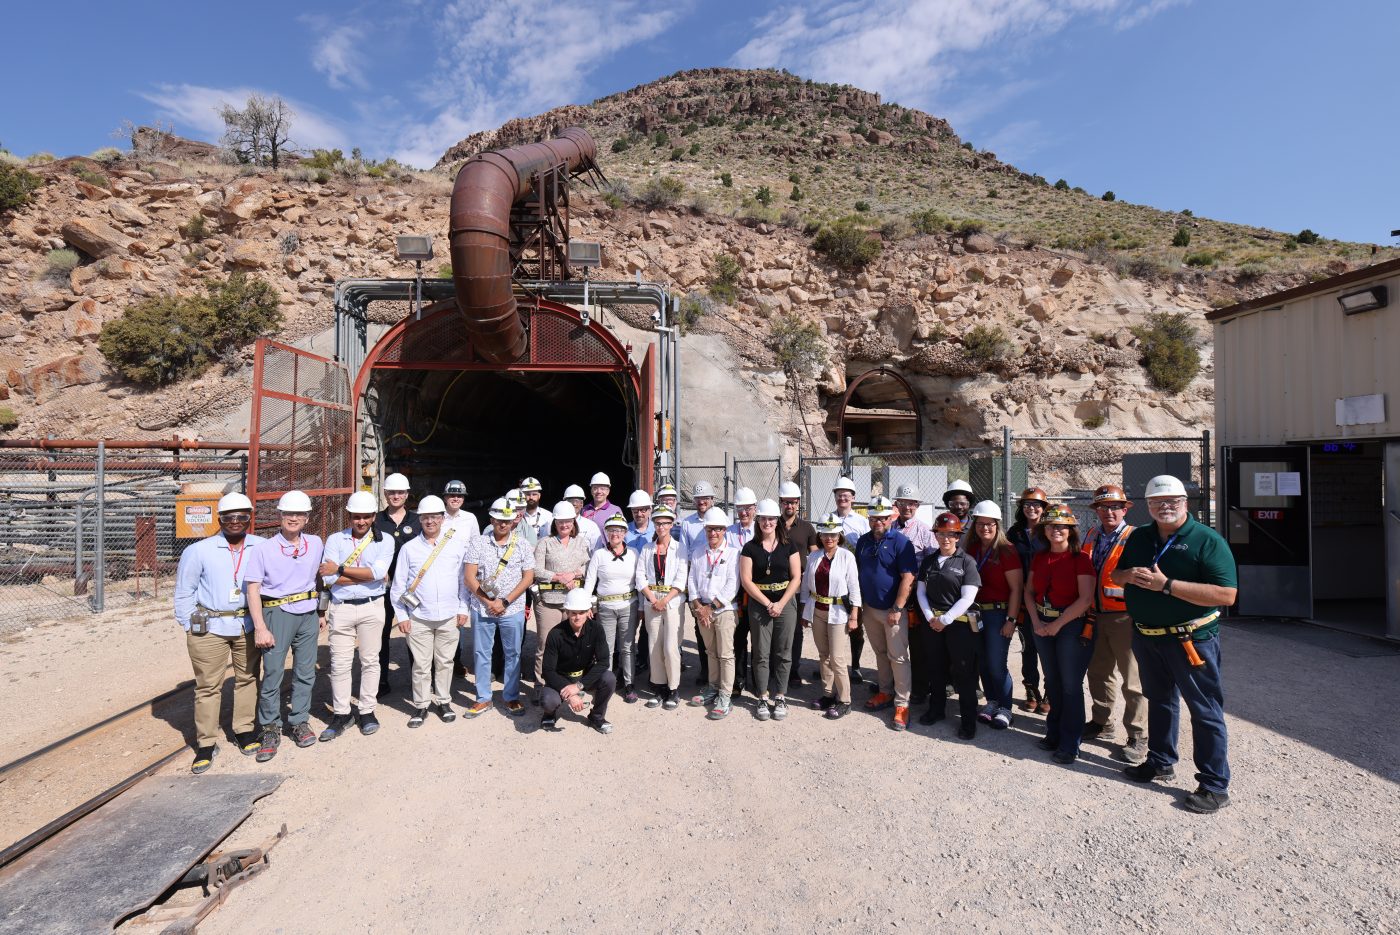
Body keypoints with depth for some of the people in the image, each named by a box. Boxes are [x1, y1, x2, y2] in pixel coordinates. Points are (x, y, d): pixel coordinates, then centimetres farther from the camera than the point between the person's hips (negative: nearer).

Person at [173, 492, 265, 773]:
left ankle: (245, 730, 28)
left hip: (248, 626, 2)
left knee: (247, 678, 12)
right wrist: (190, 627, 0)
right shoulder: (199, 551, -5)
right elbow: (184, 593, 2)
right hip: (209, 628, -2)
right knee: (208, 686, 4)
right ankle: (206, 743, 16)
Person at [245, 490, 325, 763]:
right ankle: (271, 729, 15)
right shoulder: (263, 549, -6)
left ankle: (299, 721, 25)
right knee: (272, 674, -1)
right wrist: (260, 627, -13)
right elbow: (253, 589, -8)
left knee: (305, 673, 10)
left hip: (308, 614, 4)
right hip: (277, 614, -3)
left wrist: (321, 612, 15)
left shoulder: (315, 544, 6)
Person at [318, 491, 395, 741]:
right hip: (341, 608, 0)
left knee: (370, 660, 9)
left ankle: (367, 711, 22)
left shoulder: (384, 540, 0)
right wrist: (368, 575, -12)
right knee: (340, 663, 5)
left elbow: (378, 572, -16)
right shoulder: (335, 539, 1)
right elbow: (329, 578, -11)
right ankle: (341, 714, 18)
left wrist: (340, 569, -14)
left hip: (372, 606, 0)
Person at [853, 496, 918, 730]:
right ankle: (885, 693, 30)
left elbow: (908, 578, -15)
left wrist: (898, 609, -18)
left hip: (893, 610, -6)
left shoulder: (900, 542, -12)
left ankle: (902, 704, 5)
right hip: (870, 609, 6)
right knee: (880, 654, 16)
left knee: (898, 657, -2)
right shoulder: (863, 541, 7)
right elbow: (858, 572, 14)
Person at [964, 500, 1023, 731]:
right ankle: (992, 702, 28)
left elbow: (1016, 588, -12)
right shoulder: (971, 550, 6)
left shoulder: (1007, 551, -10)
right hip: (976, 612, 5)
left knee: (997, 665, -1)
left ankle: (1005, 709, 16)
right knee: (983, 662, 12)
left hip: (998, 613, -5)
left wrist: (1011, 620, -14)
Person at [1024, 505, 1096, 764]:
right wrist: (1036, 622, -5)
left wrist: (1058, 624, -14)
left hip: (1072, 624, -5)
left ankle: (1069, 744, 13)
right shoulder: (1039, 558, 6)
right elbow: (1029, 592, 9)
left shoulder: (1080, 558, -10)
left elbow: (1085, 599, -16)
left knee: (1070, 685, 1)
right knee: (1052, 682, 15)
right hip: (1042, 624, 5)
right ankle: (1054, 733, 28)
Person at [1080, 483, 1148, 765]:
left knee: (1132, 680, 1)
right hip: (1096, 616, 7)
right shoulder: (1091, 536, 11)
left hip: (1124, 617, -7)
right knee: (1098, 672, 18)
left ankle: (1137, 739, 11)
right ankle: (1101, 723, 34)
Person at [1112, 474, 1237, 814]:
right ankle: (1160, 762, 35)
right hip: (1146, 636, 6)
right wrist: (1129, 576, -10)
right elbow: (1115, 574, 14)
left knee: (1205, 710, 2)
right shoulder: (1138, 537, 7)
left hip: (1190, 638, -6)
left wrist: (1167, 585, -26)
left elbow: (1227, 594, -21)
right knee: (1159, 701, 19)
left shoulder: (1207, 540, -13)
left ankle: (1215, 785, 14)